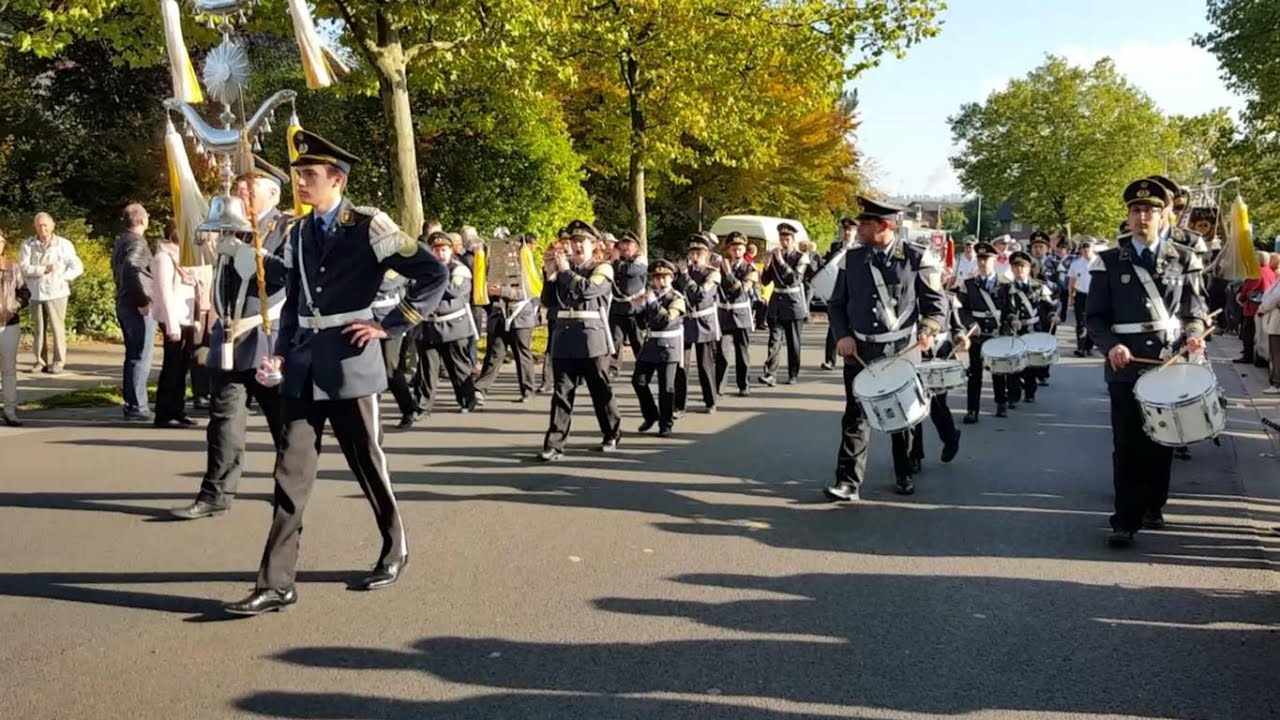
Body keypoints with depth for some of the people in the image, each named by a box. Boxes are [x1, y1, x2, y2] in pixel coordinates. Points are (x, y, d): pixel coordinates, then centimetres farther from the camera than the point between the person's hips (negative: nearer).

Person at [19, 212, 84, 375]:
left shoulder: (64, 244, -1)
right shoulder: (27, 245, 3)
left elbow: (77, 267, -1)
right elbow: (24, 267, -6)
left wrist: (60, 278, -10)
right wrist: (44, 269, -17)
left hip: (56, 293, -2)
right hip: (35, 293, 2)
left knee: (57, 328, -1)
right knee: (38, 328, 7)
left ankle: (58, 361, 5)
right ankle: (40, 361, 15)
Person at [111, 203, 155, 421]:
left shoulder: (121, 241, 15)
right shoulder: (137, 242, -15)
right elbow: (131, 269, -30)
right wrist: (143, 301, -24)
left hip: (124, 304, 10)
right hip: (139, 308, -10)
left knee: (133, 355, 16)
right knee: (141, 357, -7)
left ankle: (132, 402, 23)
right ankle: (137, 407, -6)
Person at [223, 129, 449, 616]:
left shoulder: (369, 226, -7)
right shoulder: (298, 234, 11)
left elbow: (434, 275, -9)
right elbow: (292, 302, 17)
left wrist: (389, 325, -9)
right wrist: (281, 355, 4)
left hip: (350, 363, -5)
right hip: (303, 368, 5)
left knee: (368, 465, 8)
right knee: (292, 472, 1)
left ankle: (394, 551, 30)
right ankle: (276, 583, 4)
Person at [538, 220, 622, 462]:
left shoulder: (603, 269, 2)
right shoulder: (564, 267, 15)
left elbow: (588, 289, -18)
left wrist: (566, 271, -9)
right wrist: (551, 273, -1)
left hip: (592, 337, -3)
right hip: (564, 336, 3)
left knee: (600, 389, 8)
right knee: (562, 391, -1)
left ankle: (612, 434, 26)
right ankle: (554, 444, -2)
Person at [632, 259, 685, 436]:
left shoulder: (676, 298, -7)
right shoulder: (651, 296, 11)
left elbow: (668, 319, -23)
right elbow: (643, 321, 16)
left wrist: (653, 302, -24)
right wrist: (638, 307, -1)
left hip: (668, 346, -6)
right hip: (650, 344, 6)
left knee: (666, 387, -3)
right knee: (638, 381, 4)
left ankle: (666, 425, 7)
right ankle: (651, 415, 22)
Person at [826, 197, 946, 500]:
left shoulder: (917, 259, -6)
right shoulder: (851, 258, 3)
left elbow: (936, 305, -2)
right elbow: (837, 303, 8)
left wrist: (928, 331, -20)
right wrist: (842, 336, -7)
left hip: (903, 352, -2)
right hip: (860, 352, 2)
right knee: (855, 417, 0)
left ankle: (905, 475, 30)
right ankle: (848, 481, 3)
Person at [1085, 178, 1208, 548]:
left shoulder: (1183, 259, 5)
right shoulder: (1109, 261, 1)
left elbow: (1195, 310, 9)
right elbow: (1095, 316, 0)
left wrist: (1194, 335, -13)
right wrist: (1110, 346, -17)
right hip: (1126, 366, -2)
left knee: (1162, 441, 11)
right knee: (1127, 444, -3)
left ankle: (1153, 506, 27)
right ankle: (1126, 520, 1)